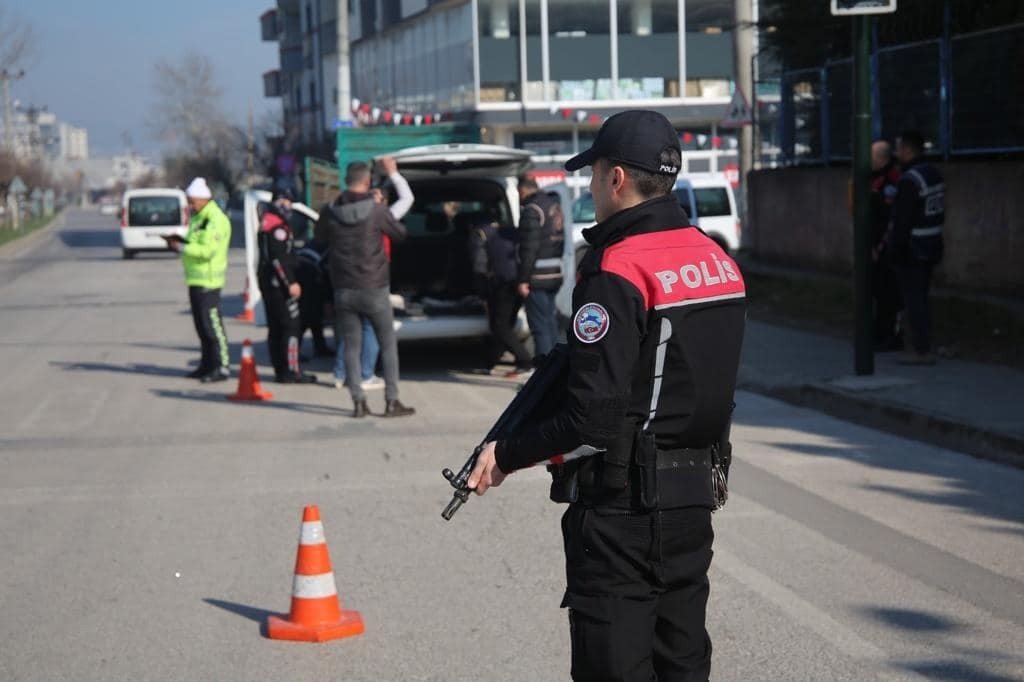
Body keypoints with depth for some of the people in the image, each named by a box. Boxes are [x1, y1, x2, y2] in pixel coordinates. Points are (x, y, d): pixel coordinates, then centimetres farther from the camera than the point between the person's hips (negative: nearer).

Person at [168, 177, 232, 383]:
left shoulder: (216, 220, -15)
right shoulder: (198, 218, 18)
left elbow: (207, 250, -23)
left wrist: (182, 247, -16)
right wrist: (180, 241, 6)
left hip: (208, 279, -10)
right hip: (195, 278, 10)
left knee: (212, 324, -10)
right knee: (201, 325, 14)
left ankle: (222, 366, -8)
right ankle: (207, 365, 21)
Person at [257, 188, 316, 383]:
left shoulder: (266, 222, 17)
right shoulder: (278, 226, -16)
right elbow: (278, 259, -23)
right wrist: (290, 283, -22)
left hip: (267, 280, 11)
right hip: (278, 281, -11)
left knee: (275, 326, 12)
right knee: (291, 325, -8)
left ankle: (280, 370, 17)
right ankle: (290, 371, -10)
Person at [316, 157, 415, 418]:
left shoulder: (330, 211, -2)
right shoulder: (376, 210, -12)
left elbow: (321, 232, 17)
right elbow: (400, 234, 3)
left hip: (343, 290, 3)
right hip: (374, 289, -3)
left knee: (351, 346, 8)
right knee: (388, 344, 6)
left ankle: (358, 401, 4)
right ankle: (392, 401, 3)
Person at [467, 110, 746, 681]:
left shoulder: (618, 274, -18)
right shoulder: (718, 260, 8)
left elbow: (592, 420, -22)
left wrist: (507, 456, -9)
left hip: (621, 510, -8)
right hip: (696, 502, 8)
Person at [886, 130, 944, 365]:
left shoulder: (909, 180, -20)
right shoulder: (934, 174, 10)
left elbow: (902, 220, -21)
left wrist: (894, 250, -16)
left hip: (911, 249, -9)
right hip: (931, 246, 9)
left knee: (913, 301, -3)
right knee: (920, 299, 16)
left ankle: (921, 351, -2)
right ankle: (923, 347, 19)